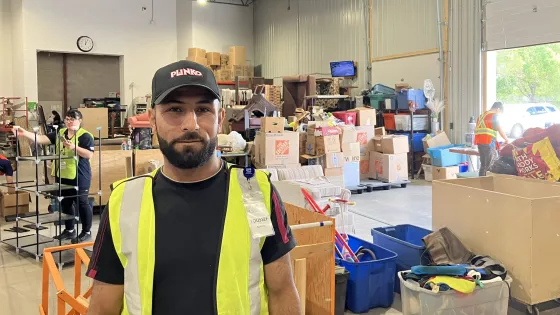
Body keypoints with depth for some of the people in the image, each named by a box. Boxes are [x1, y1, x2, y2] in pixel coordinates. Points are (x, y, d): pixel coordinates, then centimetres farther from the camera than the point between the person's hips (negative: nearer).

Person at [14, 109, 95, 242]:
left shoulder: (85, 136, -10)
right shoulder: (60, 133, 10)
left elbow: (89, 155, -17)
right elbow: (41, 139, 2)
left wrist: (74, 147, -26)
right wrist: (24, 133, -10)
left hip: (79, 177, -7)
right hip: (62, 175, 7)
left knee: (82, 203, 2)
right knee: (65, 203, 15)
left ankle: (86, 231, 13)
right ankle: (69, 230, 28)